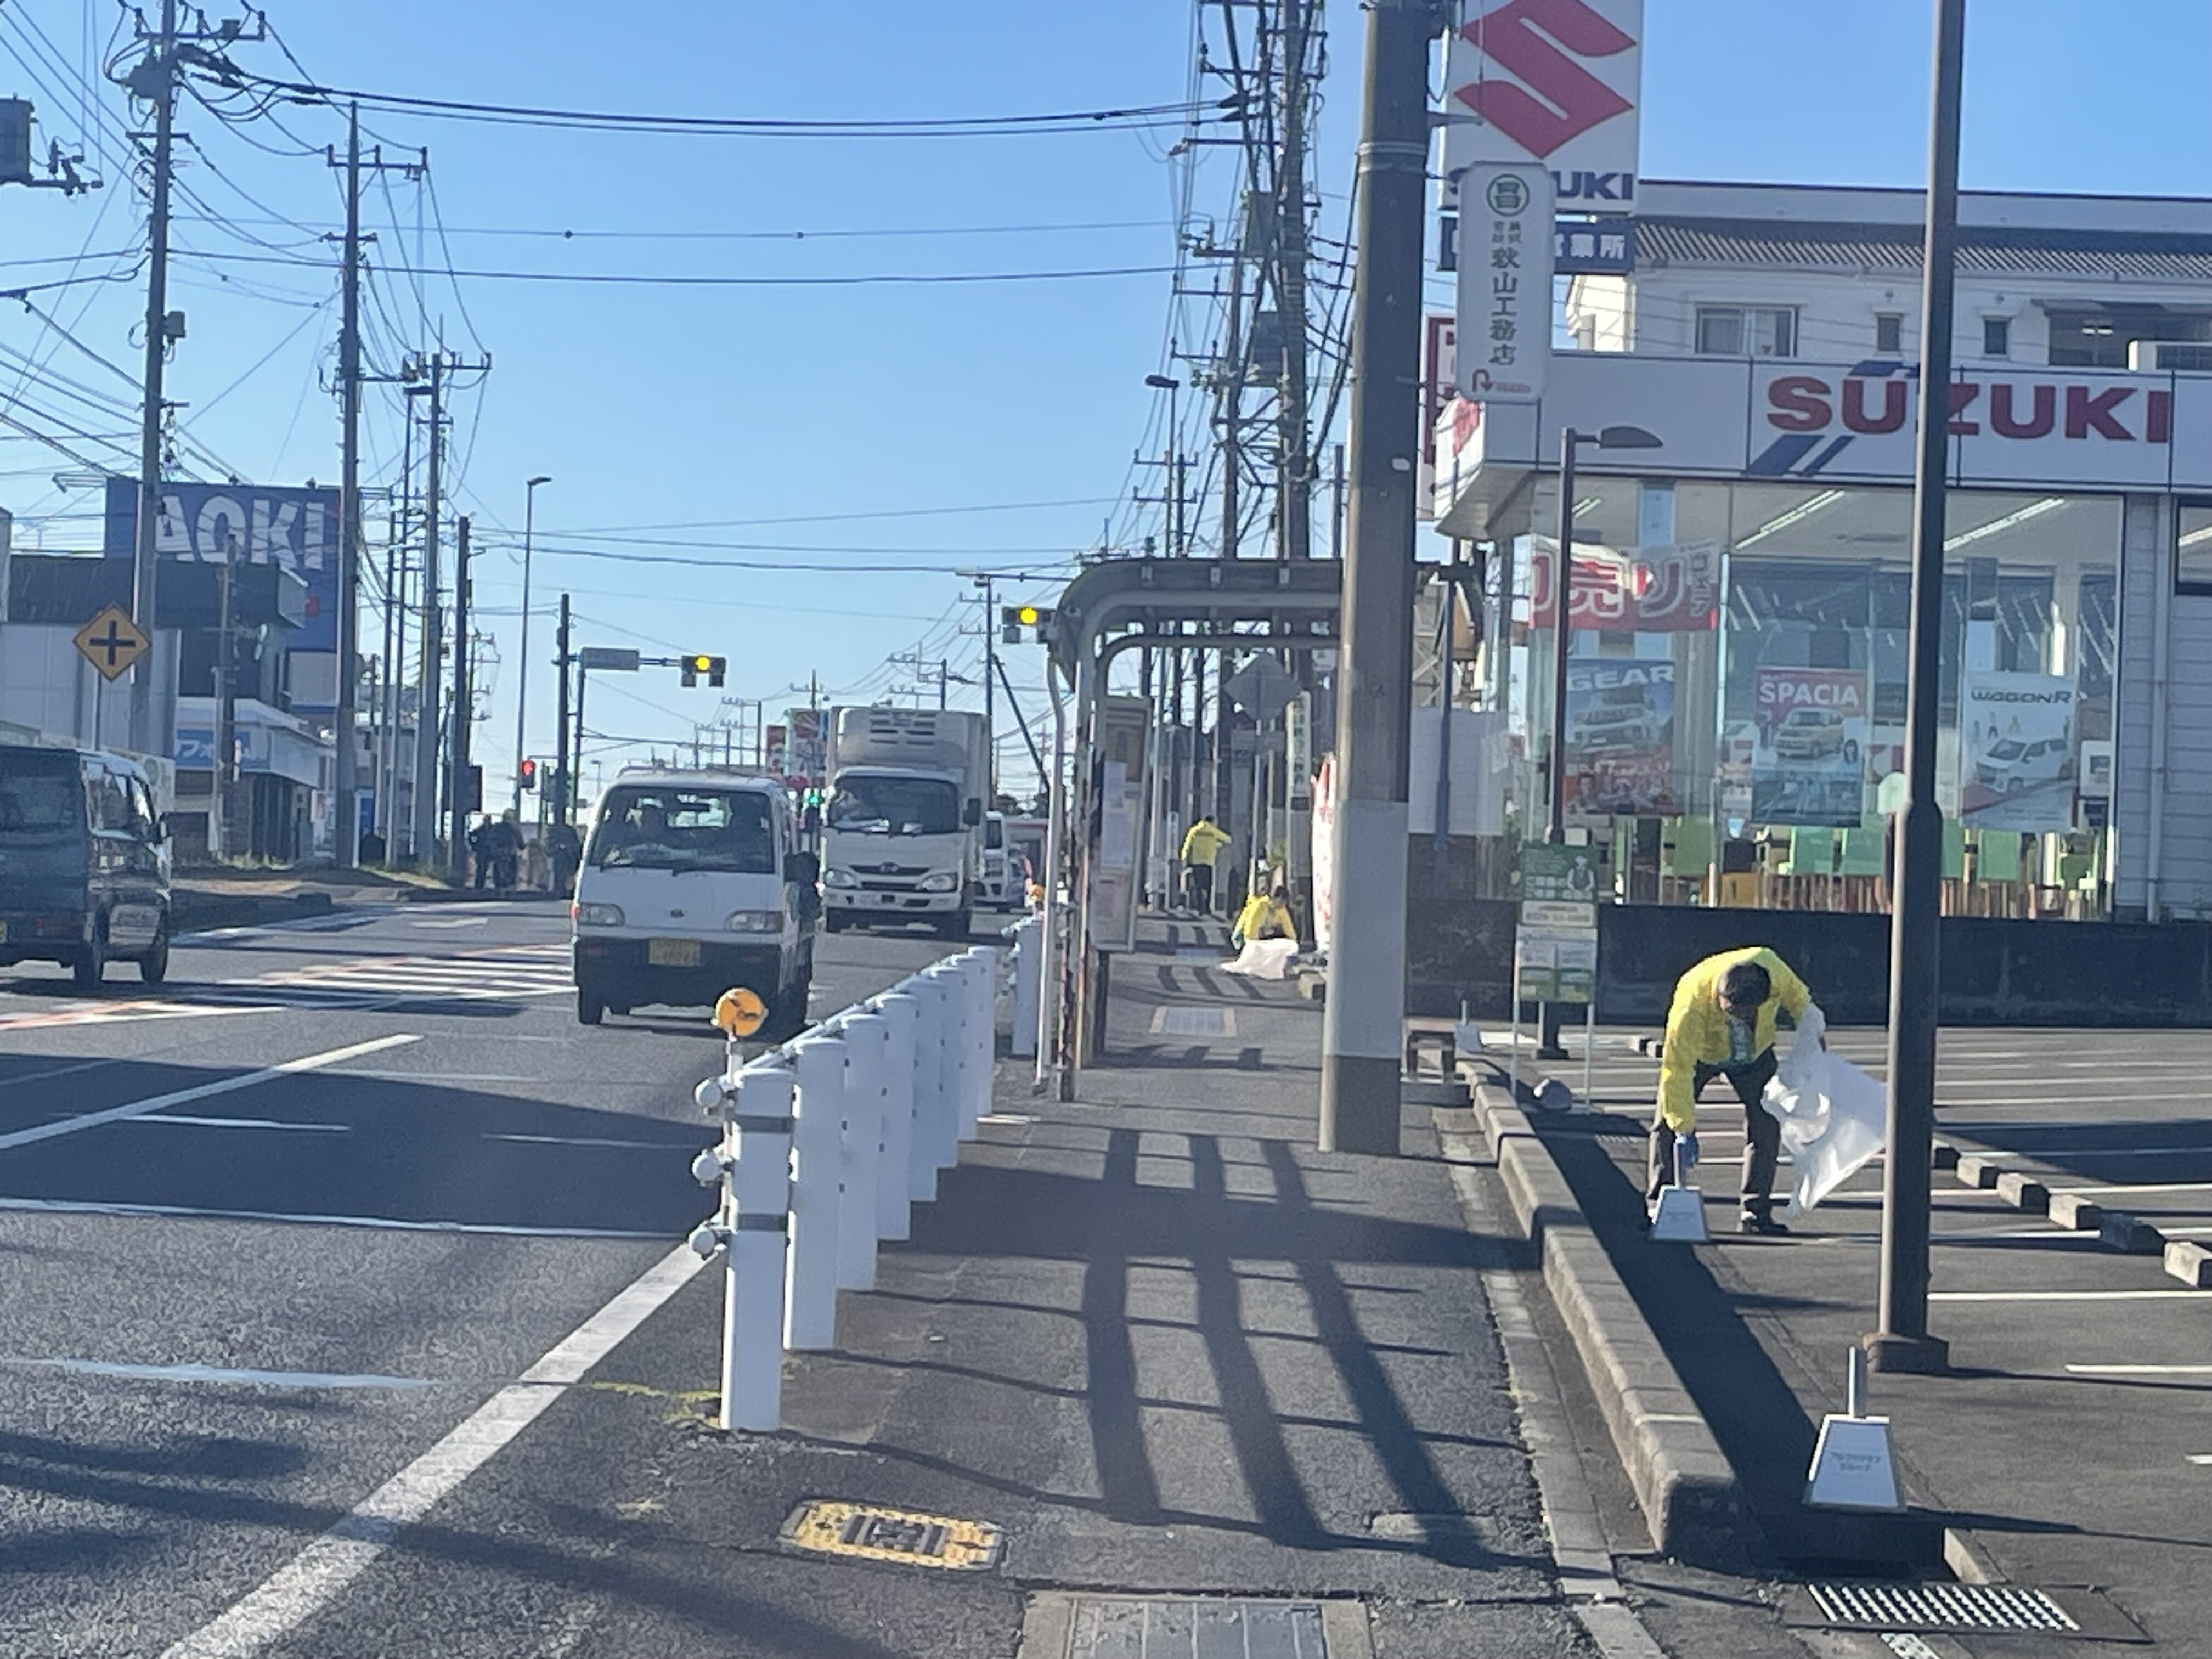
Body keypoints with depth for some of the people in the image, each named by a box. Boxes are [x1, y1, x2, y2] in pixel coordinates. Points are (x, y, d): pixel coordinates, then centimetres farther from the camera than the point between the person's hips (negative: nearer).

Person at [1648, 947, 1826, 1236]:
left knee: (1766, 1126, -6)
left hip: (1755, 1052, 3)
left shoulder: (1771, 967, -35)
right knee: (1670, 1124, -11)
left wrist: (1813, 1031, -2)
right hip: (1699, 1054, -3)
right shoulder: (1690, 1008, -43)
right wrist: (1684, 1130, -36)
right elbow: (1677, 1071, -37)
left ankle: (1756, 1211, -1)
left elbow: (1796, 995, -7)